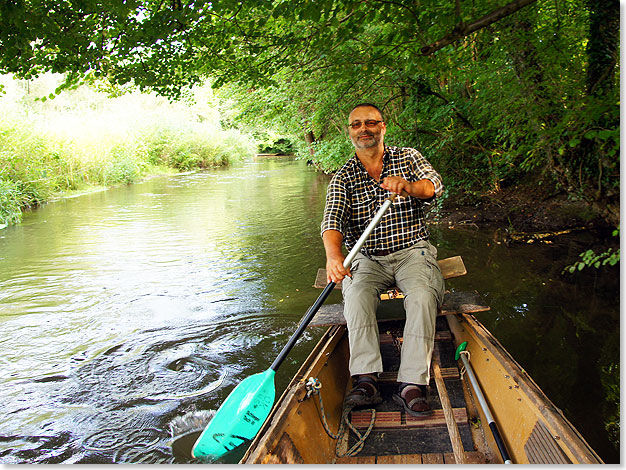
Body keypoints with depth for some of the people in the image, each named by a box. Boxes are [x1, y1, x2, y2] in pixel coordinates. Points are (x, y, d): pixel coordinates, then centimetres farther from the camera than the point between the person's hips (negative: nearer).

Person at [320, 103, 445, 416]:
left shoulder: (408, 158, 8)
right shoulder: (343, 178, 5)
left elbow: (434, 184, -11)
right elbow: (332, 219, -12)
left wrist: (408, 186, -36)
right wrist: (334, 254, -35)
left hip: (413, 252, 0)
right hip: (368, 259, 1)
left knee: (423, 296, -31)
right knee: (357, 295, -31)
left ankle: (411, 384, -33)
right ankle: (366, 380, -34)